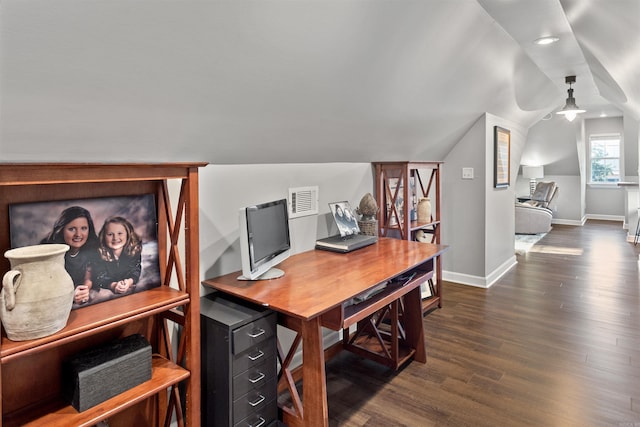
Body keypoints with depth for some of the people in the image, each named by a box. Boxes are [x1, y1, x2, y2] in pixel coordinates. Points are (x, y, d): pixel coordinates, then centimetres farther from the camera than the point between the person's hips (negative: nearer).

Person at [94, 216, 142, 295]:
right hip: (105, 290, 0)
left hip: (130, 288, 1)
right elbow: (100, 277, -18)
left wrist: (129, 282, -33)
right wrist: (113, 285, -38)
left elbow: (135, 271, -11)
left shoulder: (134, 249, -11)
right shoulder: (99, 253, -15)